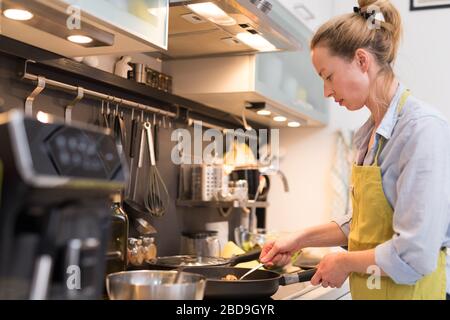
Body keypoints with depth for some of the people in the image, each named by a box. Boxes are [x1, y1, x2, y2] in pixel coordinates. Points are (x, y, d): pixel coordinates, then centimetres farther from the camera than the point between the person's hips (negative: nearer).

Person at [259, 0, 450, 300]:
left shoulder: (423, 129, -21)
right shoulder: (371, 133, 6)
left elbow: (413, 256, -25)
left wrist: (345, 262, -11)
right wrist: (301, 239, 8)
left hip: (409, 289, -8)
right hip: (369, 287, 8)